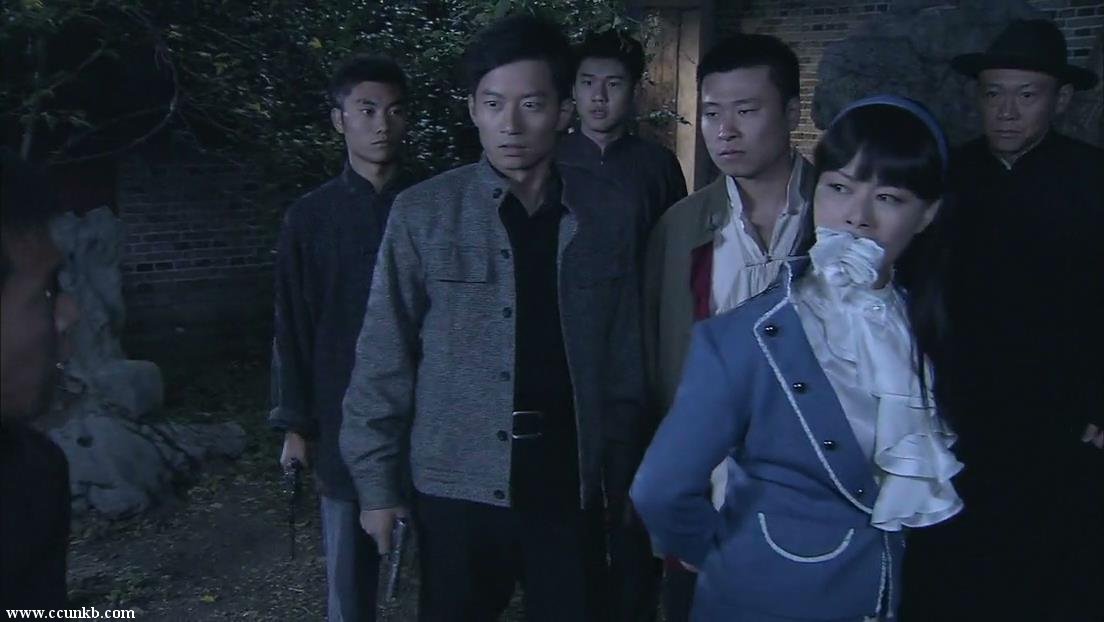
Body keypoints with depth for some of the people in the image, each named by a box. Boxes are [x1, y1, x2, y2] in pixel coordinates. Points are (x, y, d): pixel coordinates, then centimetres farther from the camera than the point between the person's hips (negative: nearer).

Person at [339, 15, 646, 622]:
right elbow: (384, 358, -3)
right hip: (457, 485, -1)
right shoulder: (422, 212, -6)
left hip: (570, 483, 1)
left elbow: (623, 354, 4)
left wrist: (621, 473, 6)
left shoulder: (608, 213, -1)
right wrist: (377, 482, -2)